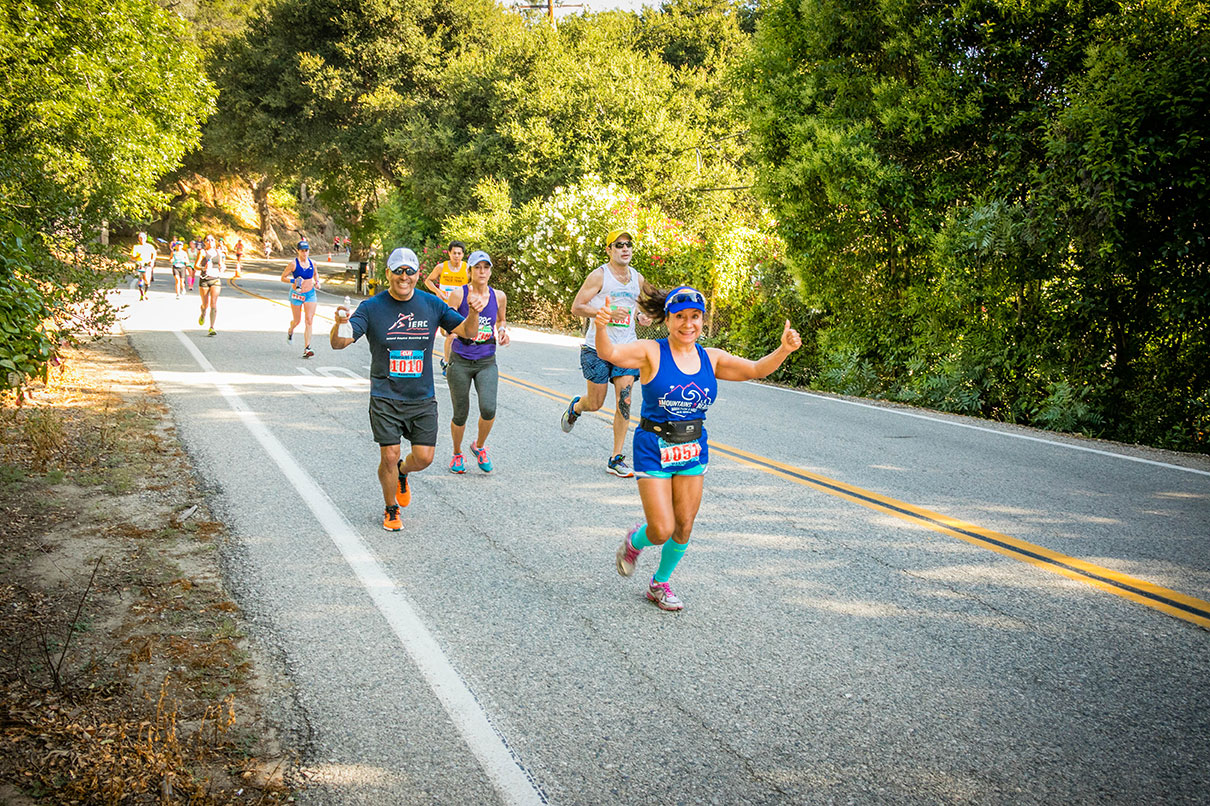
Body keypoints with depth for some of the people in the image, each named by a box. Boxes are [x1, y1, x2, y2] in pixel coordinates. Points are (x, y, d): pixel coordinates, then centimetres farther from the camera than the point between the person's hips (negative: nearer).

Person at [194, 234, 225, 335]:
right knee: (205, 304, 7)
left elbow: (221, 264, 24)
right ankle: (203, 314, 45)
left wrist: (222, 268, 1)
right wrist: (203, 268, -30)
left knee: (214, 304, -11)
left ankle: (212, 328, -11)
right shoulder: (202, 252, -2)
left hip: (216, 279, 2)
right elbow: (195, 266, -10)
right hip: (204, 280, -2)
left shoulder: (218, 252, 10)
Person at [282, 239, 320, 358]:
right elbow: (283, 277, -6)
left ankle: (307, 348, -11)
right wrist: (293, 281, -22)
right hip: (296, 295, -2)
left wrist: (317, 282, 4)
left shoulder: (312, 263, 0)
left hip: (310, 294, 2)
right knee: (296, 321, 11)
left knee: (309, 321, -10)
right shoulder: (294, 264, -12)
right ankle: (290, 331, 50)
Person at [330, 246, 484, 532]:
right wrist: (339, 325, -35)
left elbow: (468, 332, 4)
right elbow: (338, 343, -12)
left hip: (423, 398, 2)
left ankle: (402, 473, 36)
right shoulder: (372, 308, -6)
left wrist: (474, 315, -18)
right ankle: (391, 510, 21)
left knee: (424, 457, -1)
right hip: (385, 398, -2)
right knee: (389, 456, -5)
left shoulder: (431, 305, 1)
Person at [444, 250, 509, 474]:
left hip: (487, 362, 2)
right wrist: (471, 313, -28)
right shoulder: (458, 295, -7)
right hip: (460, 361, -2)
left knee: (488, 408, -18)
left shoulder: (498, 296, 3)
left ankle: (479, 446, 12)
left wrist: (502, 330, 1)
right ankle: (457, 454, 32)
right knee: (460, 414, 5)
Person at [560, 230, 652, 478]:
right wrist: (607, 313, -21)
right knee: (595, 403, 3)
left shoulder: (638, 278, 10)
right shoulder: (599, 276, -7)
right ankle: (575, 407, 41)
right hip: (597, 347, -4)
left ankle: (616, 459, 0)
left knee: (624, 402, -6)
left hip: (627, 348, 4)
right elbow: (576, 308, -9)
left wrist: (641, 317, 3)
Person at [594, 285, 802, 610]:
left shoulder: (711, 358, 1)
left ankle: (660, 583, 33)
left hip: (693, 450, 4)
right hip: (654, 449, -4)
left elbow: (755, 369, 0)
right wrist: (601, 327, -48)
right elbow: (609, 353, -26)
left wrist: (783, 350, -19)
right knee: (662, 531, -6)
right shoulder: (651, 353, -12)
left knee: (684, 527, 9)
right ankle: (635, 541, 30)